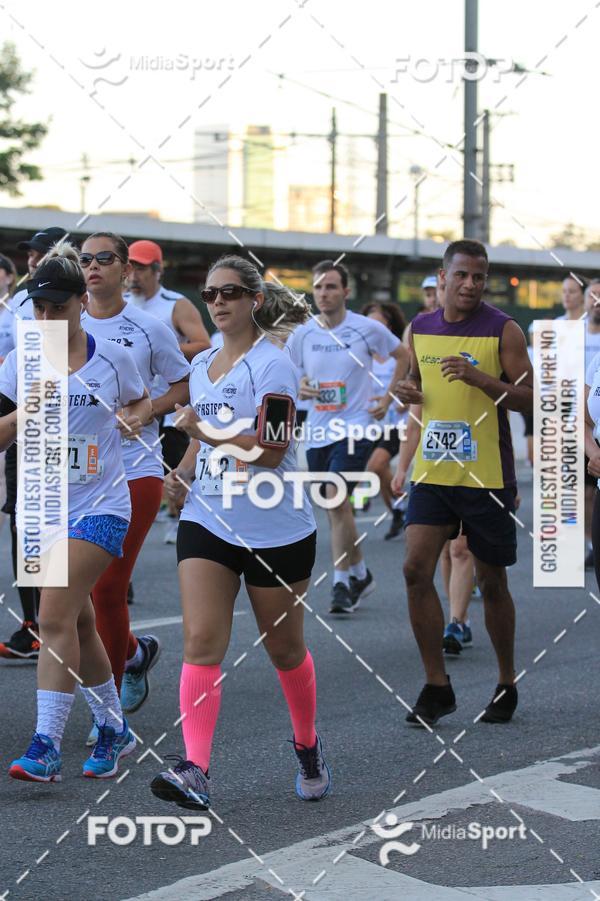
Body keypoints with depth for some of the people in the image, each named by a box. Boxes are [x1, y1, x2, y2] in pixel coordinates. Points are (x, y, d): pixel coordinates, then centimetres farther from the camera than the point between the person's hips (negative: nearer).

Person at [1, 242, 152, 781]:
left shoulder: (113, 358, -2)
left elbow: (141, 402, 17)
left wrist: (133, 418, -5)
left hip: (99, 505, -4)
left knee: (55, 618, -16)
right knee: (77, 622, 12)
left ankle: (46, 747, -17)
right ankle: (114, 728, 29)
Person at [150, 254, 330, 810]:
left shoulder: (272, 364, -11)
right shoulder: (202, 365, 12)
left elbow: (270, 450, -19)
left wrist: (201, 430, -23)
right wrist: (184, 470, 8)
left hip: (275, 530, -5)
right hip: (207, 523, 5)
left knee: (284, 649, 10)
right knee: (201, 642, -11)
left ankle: (308, 748, 34)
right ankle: (194, 771, -19)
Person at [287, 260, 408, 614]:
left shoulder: (368, 329, -6)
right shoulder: (302, 334, 2)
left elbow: (404, 356, 9)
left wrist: (389, 397, 2)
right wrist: (298, 387, -10)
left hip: (356, 428, -5)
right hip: (318, 430, 5)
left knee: (337, 496, -19)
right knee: (336, 506, 11)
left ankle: (342, 584, -12)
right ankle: (360, 574, 30)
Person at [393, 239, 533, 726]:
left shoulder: (503, 330, -6)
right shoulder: (420, 328, 8)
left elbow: (528, 398, -10)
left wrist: (480, 378, -25)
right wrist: (409, 391, 1)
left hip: (487, 477, -4)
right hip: (432, 471, 4)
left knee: (492, 583, 6)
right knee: (416, 570, -9)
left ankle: (507, 684, 24)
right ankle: (437, 686, 1)